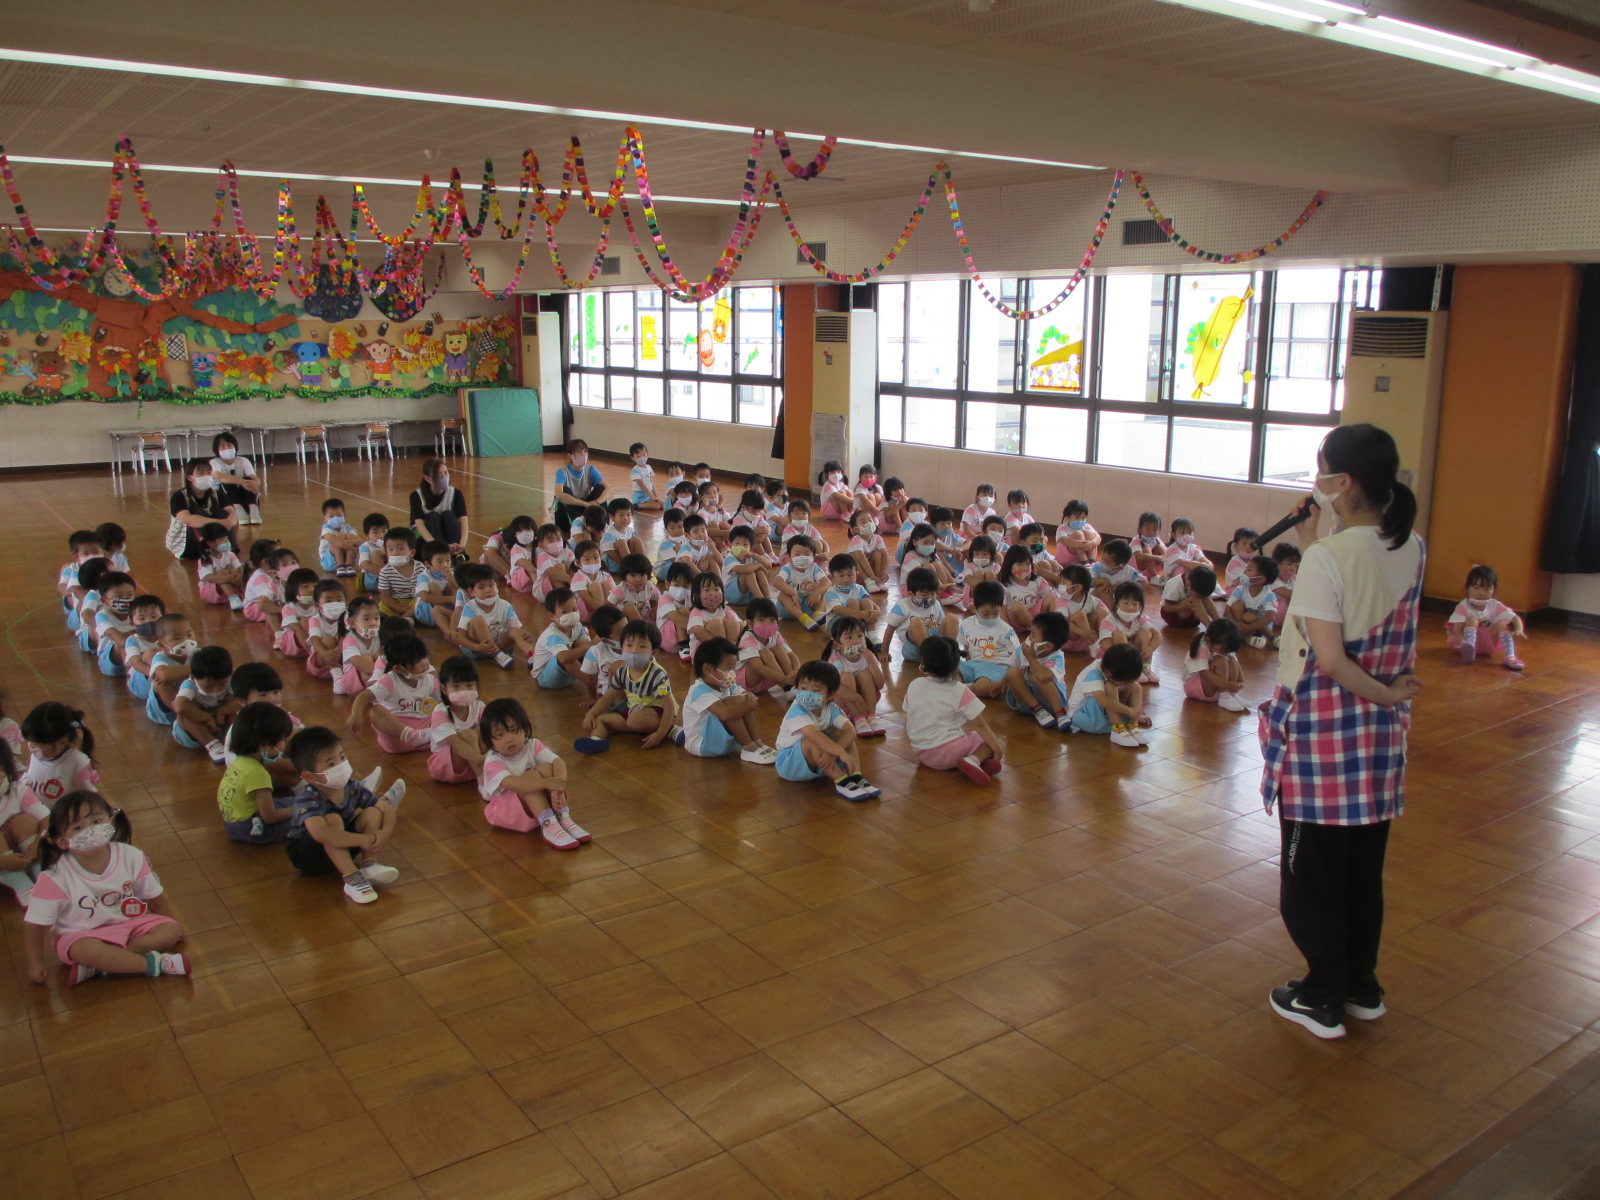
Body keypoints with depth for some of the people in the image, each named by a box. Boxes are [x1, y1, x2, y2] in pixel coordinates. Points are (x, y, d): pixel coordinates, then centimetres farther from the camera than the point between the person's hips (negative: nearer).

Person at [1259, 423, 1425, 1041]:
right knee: (1364, 867, 19)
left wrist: (1382, 691, -9)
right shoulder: (1411, 550, 1)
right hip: (1382, 734, 7)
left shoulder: (1327, 556, -19)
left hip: (1322, 734, -7)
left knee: (1311, 872, 8)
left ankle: (1322, 1000, 20)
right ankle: (1362, 988, 33)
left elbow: (1328, 658, -22)